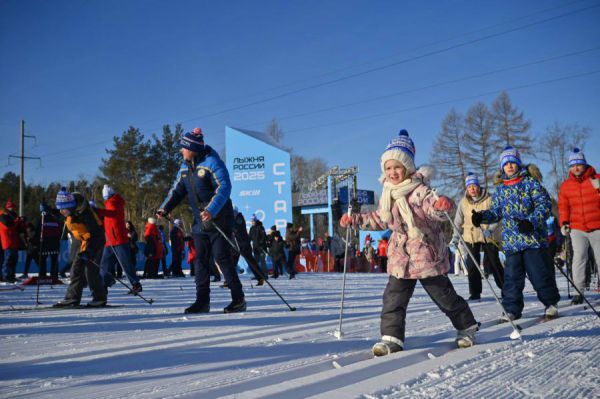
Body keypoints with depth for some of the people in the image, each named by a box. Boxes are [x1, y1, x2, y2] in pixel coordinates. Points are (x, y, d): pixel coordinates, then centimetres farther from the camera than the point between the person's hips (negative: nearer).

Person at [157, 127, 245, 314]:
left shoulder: (212, 162, -14)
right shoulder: (185, 167, 10)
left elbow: (224, 188, -23)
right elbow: (177, 190, 15)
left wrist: (211, 211, -35)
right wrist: (165, 208, -2)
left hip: (219, 221, -7)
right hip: (200, 223, 8)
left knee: (222, 259, -6)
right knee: (200, 261, 7)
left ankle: (239, 300, 4)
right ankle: (202, 302, 14)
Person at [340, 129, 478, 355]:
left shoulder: (419, 190, -15)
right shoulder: (387, 194, 8)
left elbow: (434, 207, -30)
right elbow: (380, 220, 21)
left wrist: (443, 205, -53)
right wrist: (355, 220, 18)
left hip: (426, 254, -6)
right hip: (400, 256, 6)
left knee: (443, 295, 7)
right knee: (393, 297, 1)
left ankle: (467, 327, 28)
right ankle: (391, 338, 7)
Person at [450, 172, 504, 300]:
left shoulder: (489, 199, -8)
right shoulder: (463, 202, 1)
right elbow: (458, 222, 5)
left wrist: (489, 229, -29)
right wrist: (455, 238, -2)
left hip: (489, 237, -2)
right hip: (471, 237, 3)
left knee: (494, 263, 3)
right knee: (472, 265, 1)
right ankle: (475, 293, 10)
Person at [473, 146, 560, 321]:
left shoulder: (530, 182, 0)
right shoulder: (501, 189, 13)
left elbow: (544, 205, -7)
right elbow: (495, 212, 15)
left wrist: (531, 222, -22)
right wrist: (481, 217, -5)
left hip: (533, 236, -4)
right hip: (511, 240, 4)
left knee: (538, 272, -1)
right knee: (512, 276, 4)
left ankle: (551, 303, 18)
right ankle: (512, 309, 12)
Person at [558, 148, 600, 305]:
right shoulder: (566, 185, 6)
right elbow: (563, 206, 12)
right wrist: (564, 223, 3)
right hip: (577, 229, 1)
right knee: (579, 257, -11)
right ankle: (578, 291, -9)